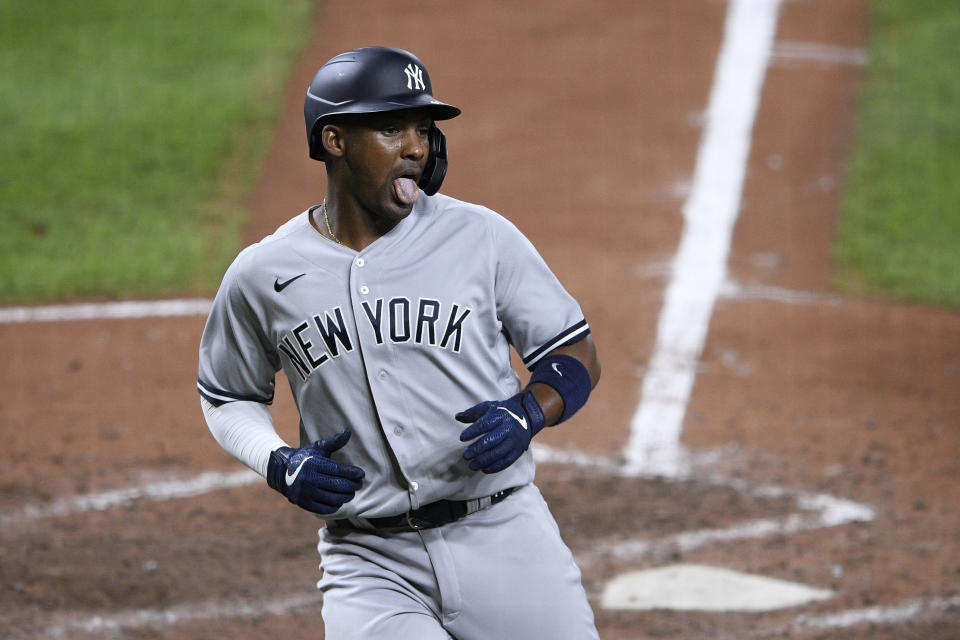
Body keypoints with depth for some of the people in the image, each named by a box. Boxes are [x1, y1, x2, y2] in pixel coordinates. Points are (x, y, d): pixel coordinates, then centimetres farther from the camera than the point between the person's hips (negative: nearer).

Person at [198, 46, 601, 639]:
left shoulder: (482, 237, 0)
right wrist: (278, 463, -1)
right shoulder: (261, 276, 3)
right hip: (370, 562, 0)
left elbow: (577, 354, 6)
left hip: (503, 540, 0)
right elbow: (228, 395, 18)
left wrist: (528, 412, -15)